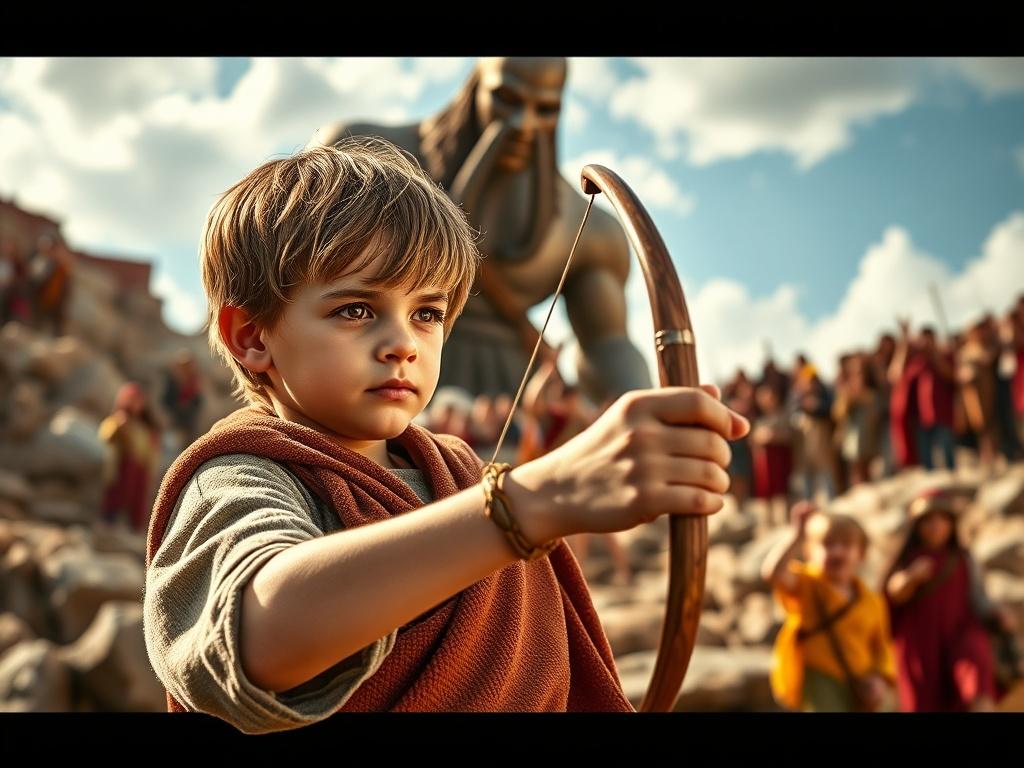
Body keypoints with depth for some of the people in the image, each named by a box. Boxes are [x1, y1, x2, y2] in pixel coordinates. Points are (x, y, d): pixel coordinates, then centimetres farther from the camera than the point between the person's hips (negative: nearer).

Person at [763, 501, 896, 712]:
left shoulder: (872, 602, 7)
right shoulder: (806, 584, -5)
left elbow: (881, 648, 14)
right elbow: (772, 573, -26)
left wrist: (881, 680, -4)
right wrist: (799, 536, -32)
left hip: (860, 688, 5)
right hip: (819, 678, -5)